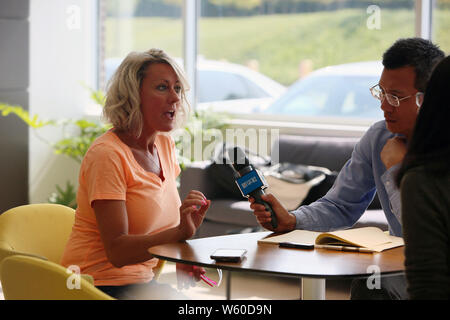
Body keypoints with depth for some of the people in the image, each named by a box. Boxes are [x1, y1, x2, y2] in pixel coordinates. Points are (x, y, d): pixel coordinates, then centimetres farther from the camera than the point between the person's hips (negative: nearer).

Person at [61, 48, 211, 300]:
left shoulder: (165, 145, 8)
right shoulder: (107, 155, -17)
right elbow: (117, 251, -22)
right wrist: (180, 232, -34)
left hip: (142, 280, 8)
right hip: (101, 283, -8)